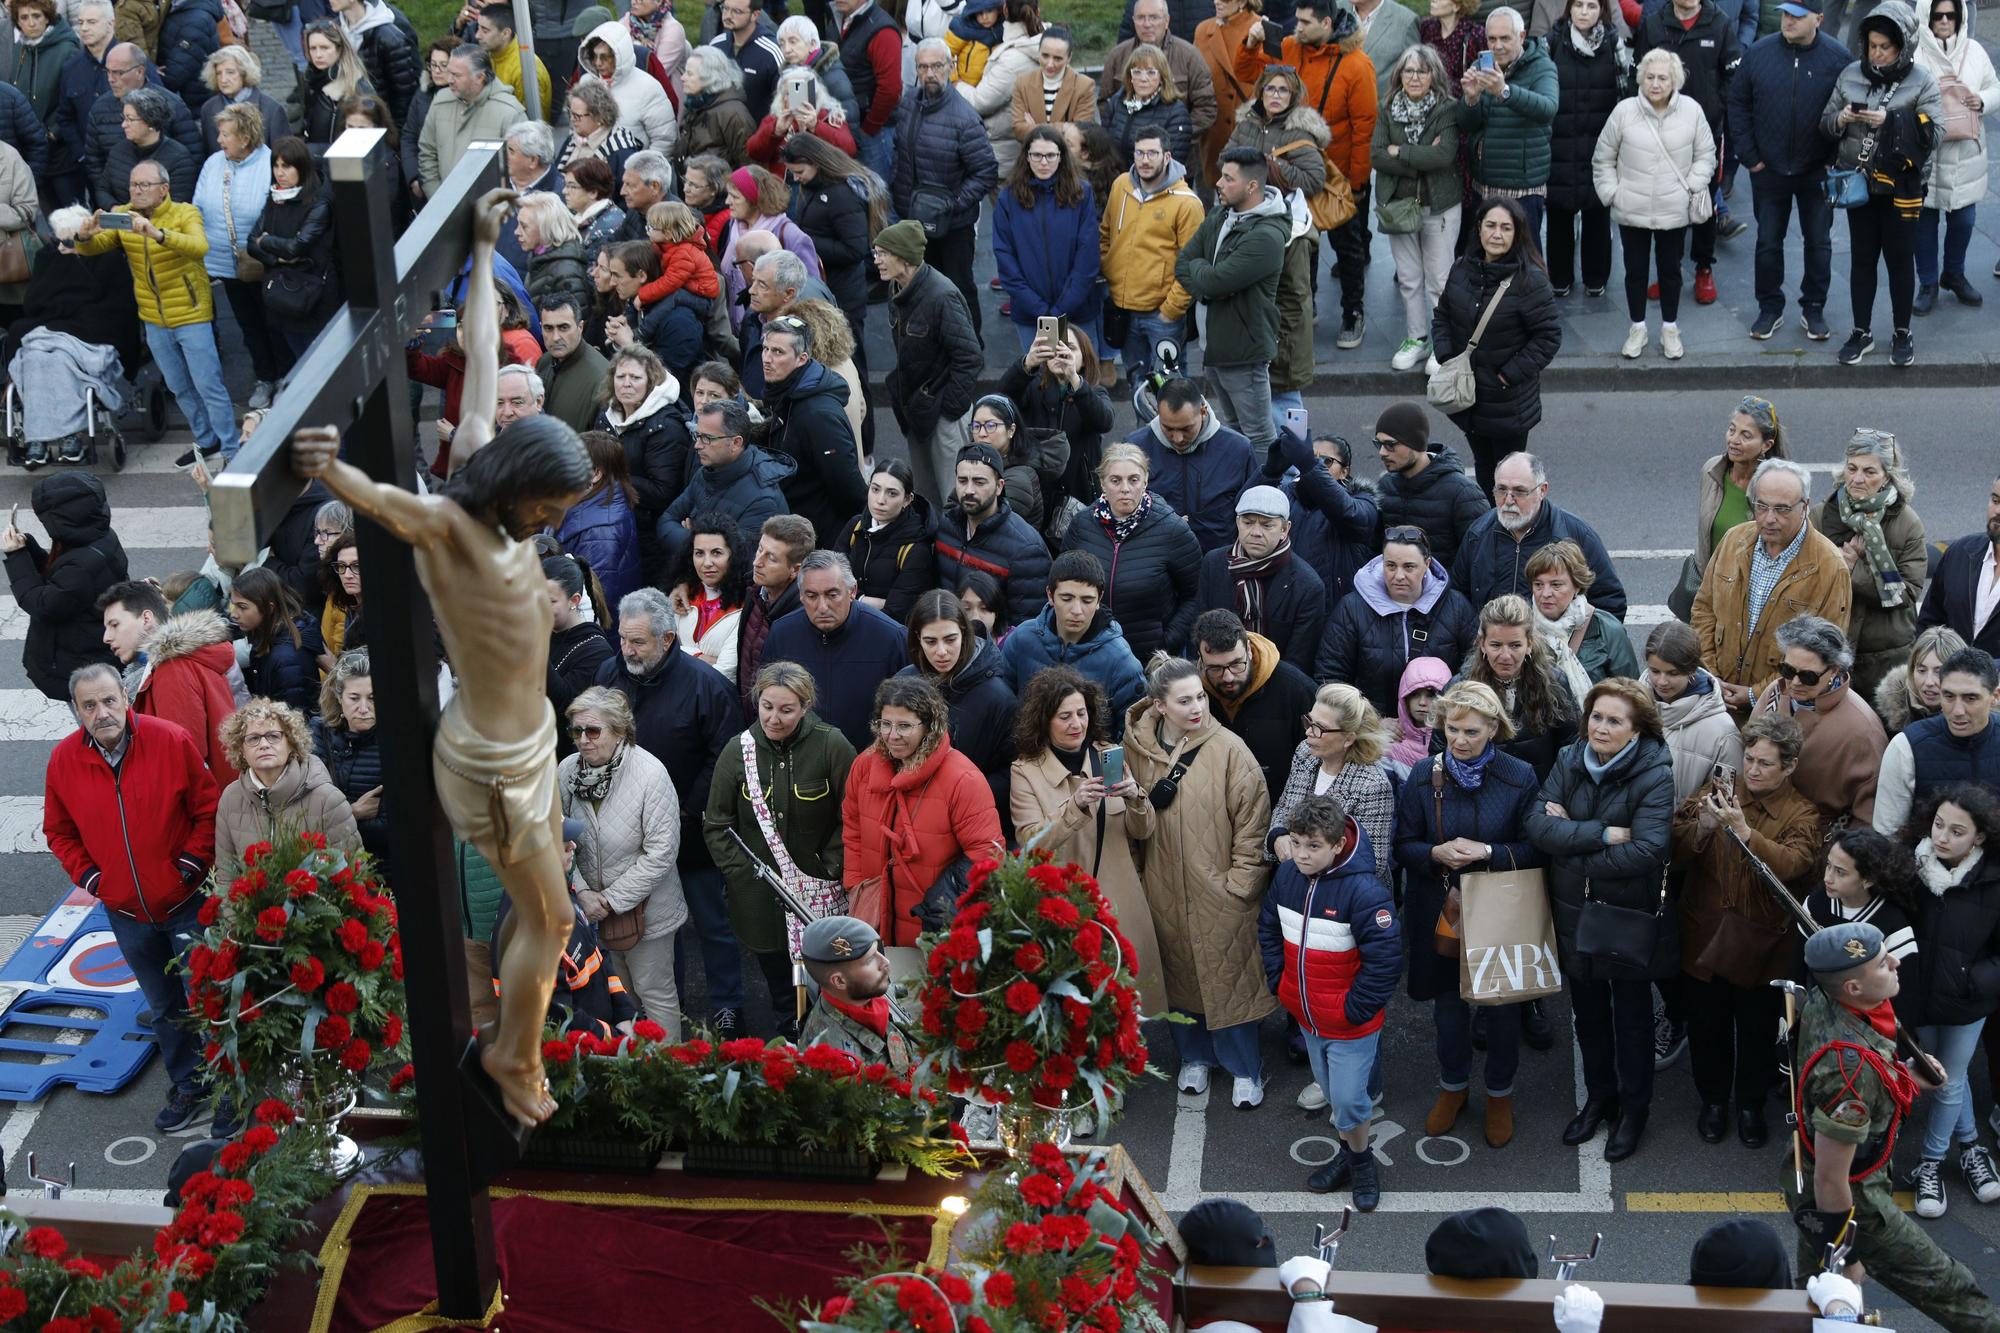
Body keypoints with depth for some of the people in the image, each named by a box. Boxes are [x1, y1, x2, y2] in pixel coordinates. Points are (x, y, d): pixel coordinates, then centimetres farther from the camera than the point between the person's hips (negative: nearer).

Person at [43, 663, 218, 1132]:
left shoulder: (171, 741, -15)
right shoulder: (64, 759, -7)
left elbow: (208, 808, -5)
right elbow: (58, 830, 8)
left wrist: (192, 863, -12)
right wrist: (87, 875, -3)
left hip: (185, 900, -3)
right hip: (125, 912, 3)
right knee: (164, 1006, 17)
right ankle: (187, 1085, 33)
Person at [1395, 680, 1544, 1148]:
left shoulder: (1519, 776, -12)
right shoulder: (1423, 775, -8)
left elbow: (1535, 850, -8)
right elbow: (1403, 846, -2)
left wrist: (1488, 853, -25)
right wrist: (1437, 854, -23)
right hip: (1439, 911, 2)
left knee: (1502, 1004, 12)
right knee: (1447, 1001, 17)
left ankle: (1501, 1093, 34)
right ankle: (1453, 1087, 40)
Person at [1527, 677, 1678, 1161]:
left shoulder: (1655, 776, -19)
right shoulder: (1569, 762, -4)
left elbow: (1644, 852, -29)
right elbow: (1537, 824, -16)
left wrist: (1570, 840, -20)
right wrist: (1604, 834, -25)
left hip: (1630, 917, -4)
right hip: (1574, 915, 4)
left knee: (1632, 1017, 14)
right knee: (1588, 1012, 20)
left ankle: (1634, 1109, 32)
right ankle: (1599, 1099, 40)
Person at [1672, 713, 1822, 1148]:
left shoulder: (1801, 814, -9)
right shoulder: (1718, 790, -1)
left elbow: (1791, 864, -28)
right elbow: (1675, 850, -8)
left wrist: (1742, 831, -40)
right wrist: (1702, 826, -29)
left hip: (1759, 944, -2)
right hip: (1704, 937, 2)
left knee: (1757, 1030, 13)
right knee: (1707, 1025, 15)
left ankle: (1751, 1104, 36)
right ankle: (1713, 1099, 37)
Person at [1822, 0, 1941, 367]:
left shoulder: (1922, 82, -9)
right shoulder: (1850, 75, -1)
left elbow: (1935, 134, -15)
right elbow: (1825, 123, 7)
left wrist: (1891, 121, -26)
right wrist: (1840, 120, -16)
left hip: (1901, 186, -3)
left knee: (1900, 259, 8)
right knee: (1862, 257, 12)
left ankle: (1902, 333, 23)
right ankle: (1862, 332, 25)